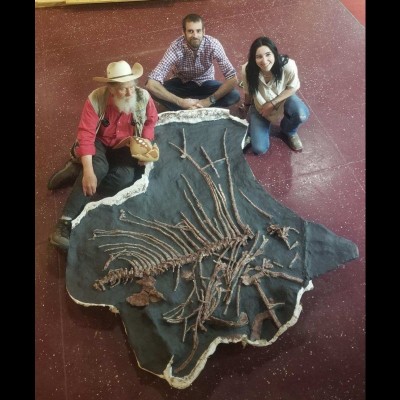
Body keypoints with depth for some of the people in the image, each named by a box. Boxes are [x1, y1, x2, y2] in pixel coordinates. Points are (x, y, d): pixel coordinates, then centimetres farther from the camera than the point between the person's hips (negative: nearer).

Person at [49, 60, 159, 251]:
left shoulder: (143, 97, -17)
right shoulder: (96, 99, -23)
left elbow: (151, 122, 3)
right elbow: (86, 134, -27)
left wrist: (145, 142, -15)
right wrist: (88, 171, -36)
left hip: (125, 146, 2)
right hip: (100, 142, -2)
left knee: (126, 177, -28)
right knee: (98, 167, -35)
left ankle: (77, 171, -8)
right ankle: (65, 223, -33)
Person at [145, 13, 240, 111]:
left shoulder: (213, 44, -26)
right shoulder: (176, 47, -29)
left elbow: (233, 79, -28)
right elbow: (151, 84, -37)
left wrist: (209, 100, -34)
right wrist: (181, 102, -40)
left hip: (205, 83, 1)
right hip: (182, 83, -1)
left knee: (235, 95, -27)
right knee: (150, 89, -28)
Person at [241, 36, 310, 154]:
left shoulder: (288, 65, -32)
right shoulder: (248, 70, -30)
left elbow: (293, 88, -13)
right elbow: (248, 92, -8)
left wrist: (272, 103, -23)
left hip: (283, 98, 0)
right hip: (260, 105, 0)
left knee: (302, 115, -33)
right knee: (259, 149, -9)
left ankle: (289, 132, 5)